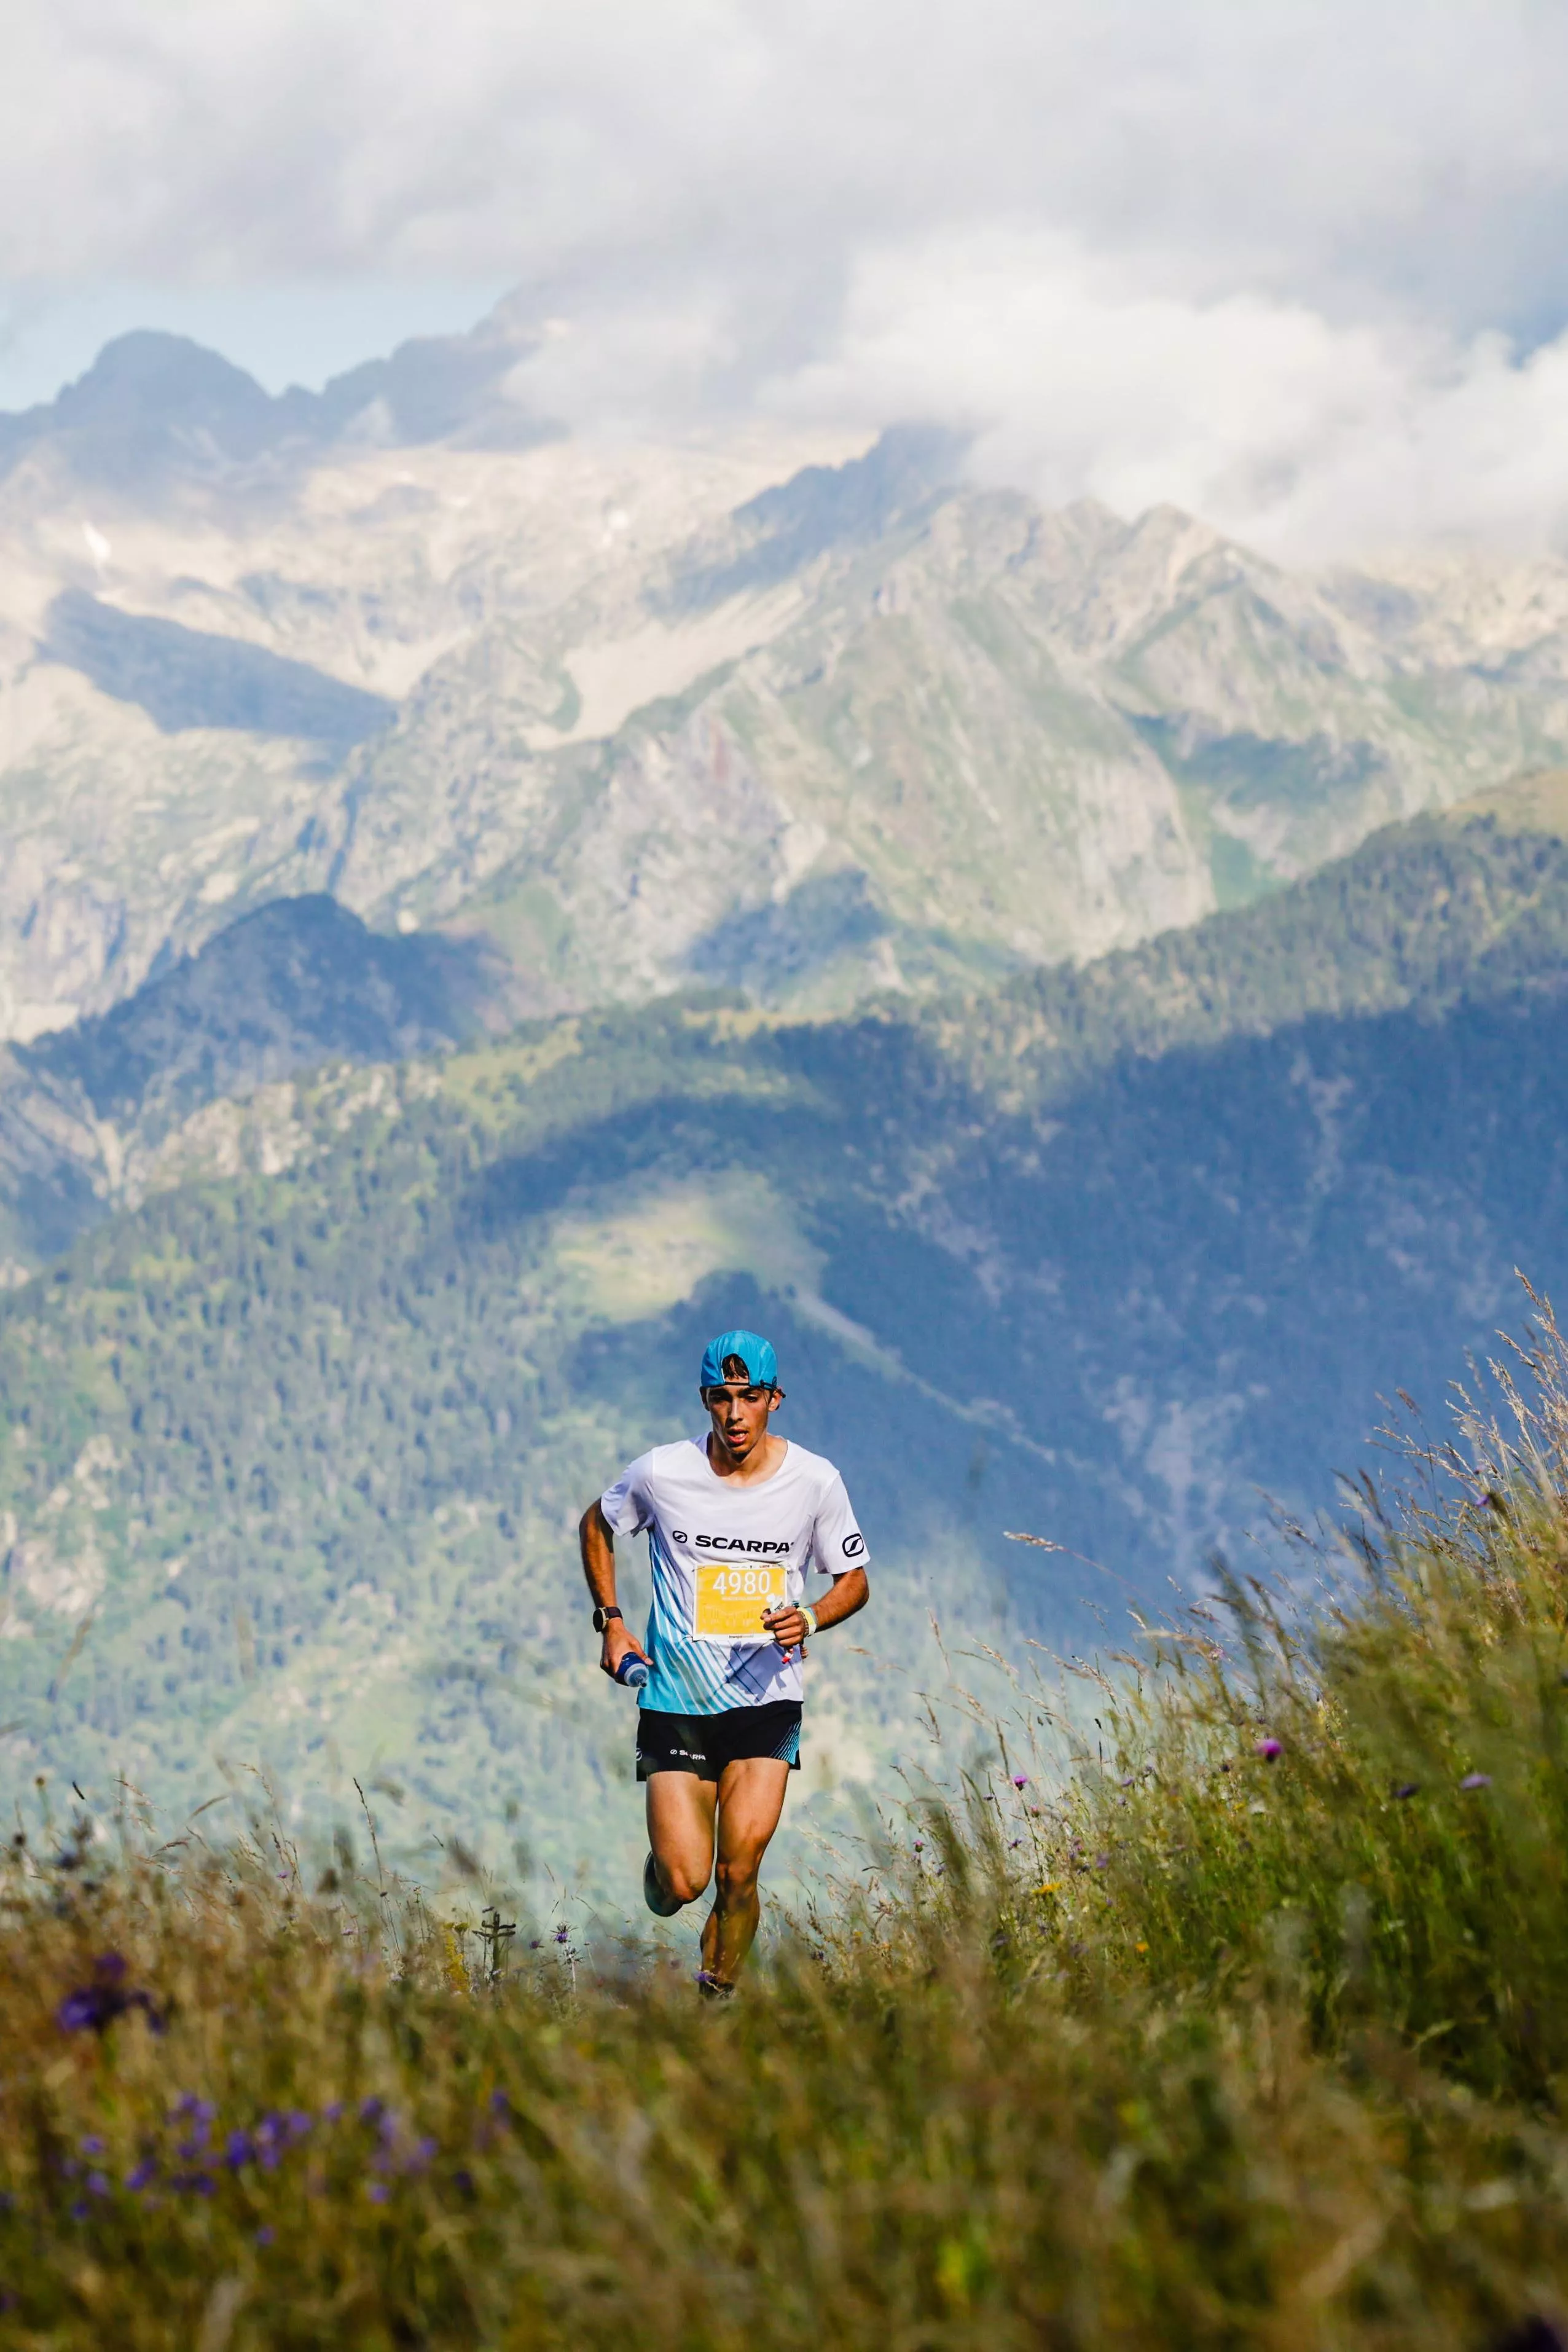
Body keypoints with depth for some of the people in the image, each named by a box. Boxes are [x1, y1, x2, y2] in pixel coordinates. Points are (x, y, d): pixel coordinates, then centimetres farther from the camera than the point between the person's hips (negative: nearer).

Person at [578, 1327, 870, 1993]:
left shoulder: (815, 1481, -6)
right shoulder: (662, 1473, -7)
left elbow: (855, 1579, 7)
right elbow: (596, 1526, 13)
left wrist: (809, 1619, -13)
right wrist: (609, 1622, 4)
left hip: (767, 1697, 0)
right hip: (676, 1696, 0)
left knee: (739, 1874, -13)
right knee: (682, 1884, -7)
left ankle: (717, 1996, 9)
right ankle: (659, 1864, 30)